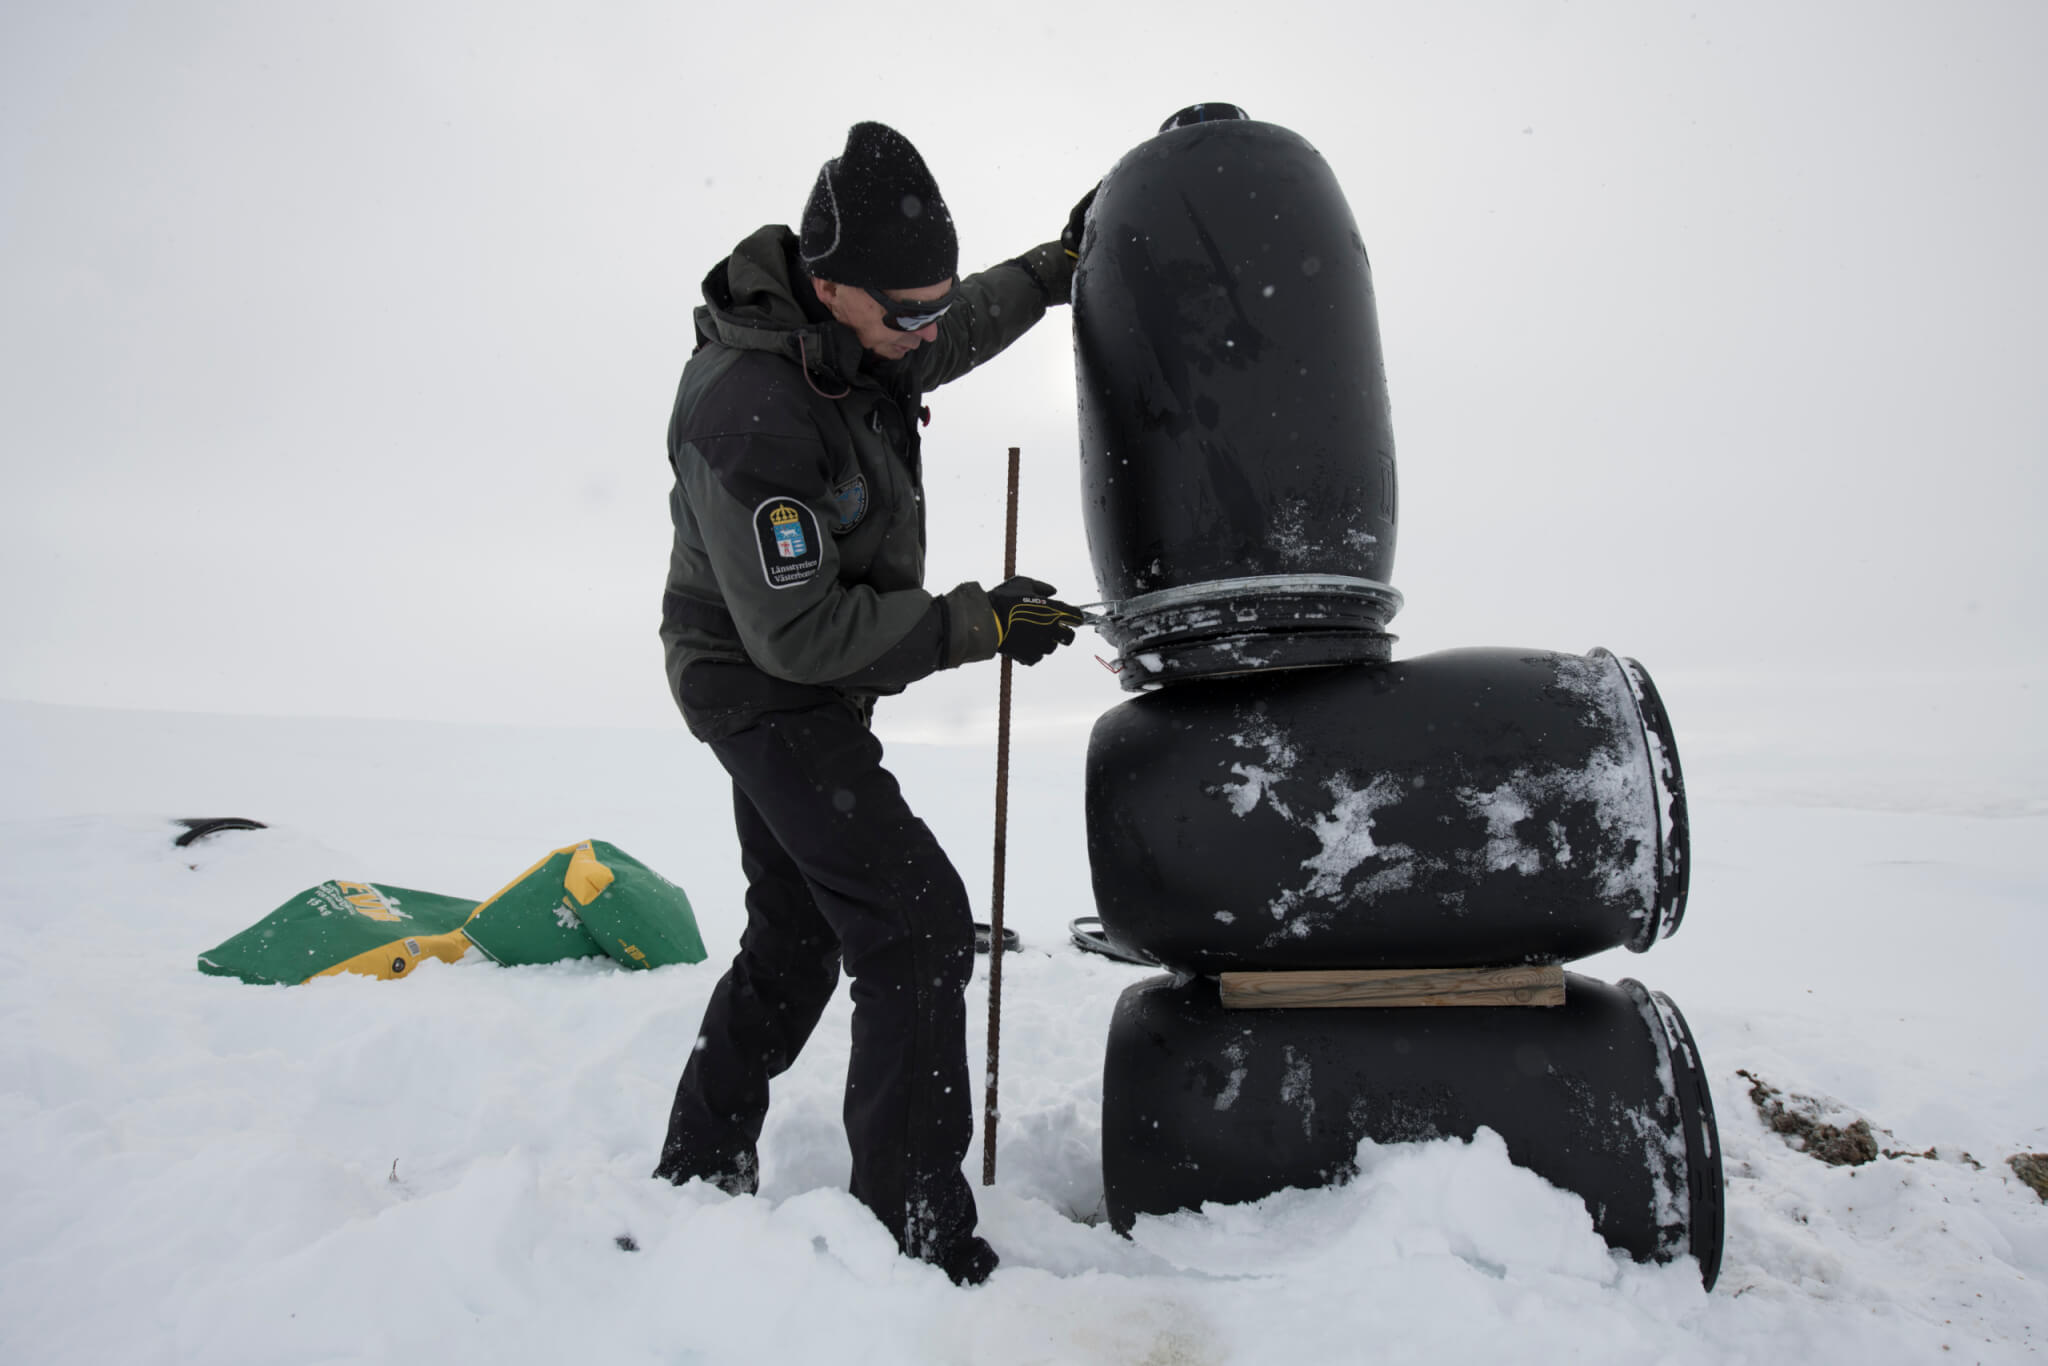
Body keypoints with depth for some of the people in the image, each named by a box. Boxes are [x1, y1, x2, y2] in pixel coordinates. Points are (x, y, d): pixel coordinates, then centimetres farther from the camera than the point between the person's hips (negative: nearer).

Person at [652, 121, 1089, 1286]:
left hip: (809, 692, 10)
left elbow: (961, 332, 22)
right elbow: (797, 631, -28)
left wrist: (1060, 265, 23)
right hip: (768, 690, -10)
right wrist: (974, 624, -26)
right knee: (917, 923, -17)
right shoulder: (748, 413, -30)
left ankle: (699, 1175, 32)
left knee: (798, 939, 17)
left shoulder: (860, 330, -3)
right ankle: (918, 1235, -9)